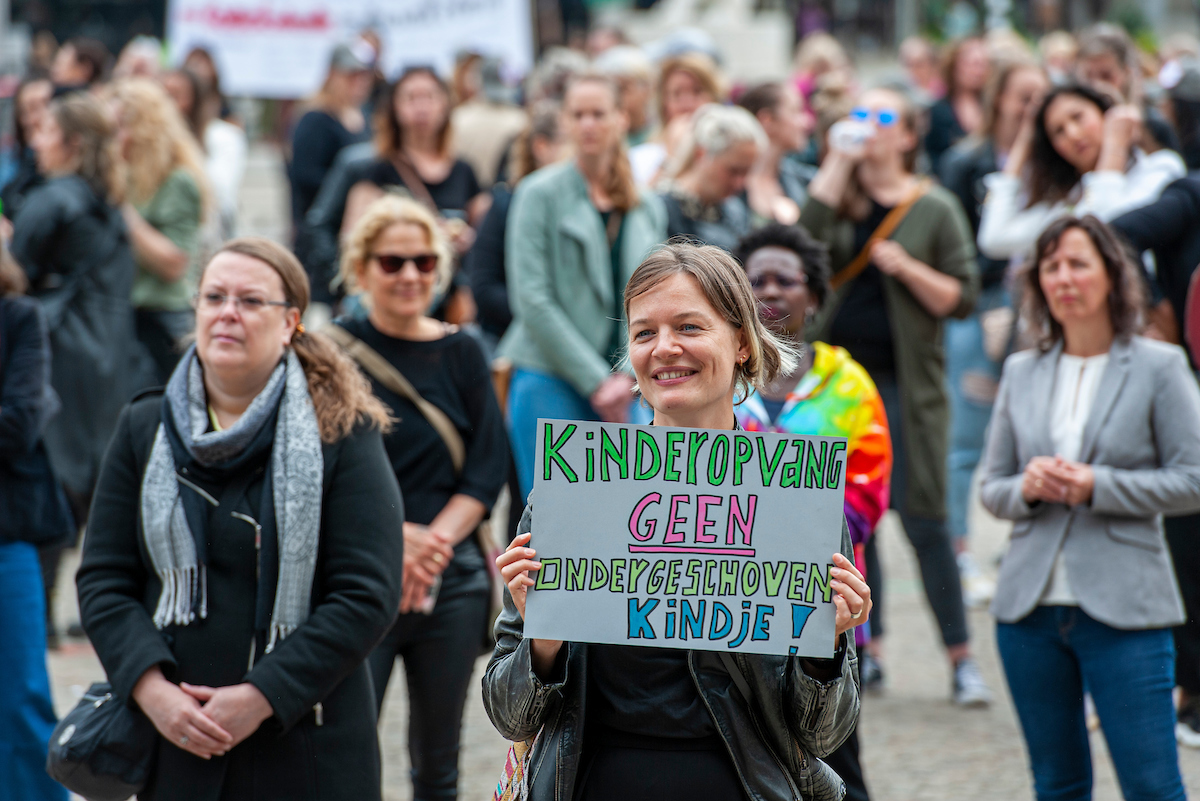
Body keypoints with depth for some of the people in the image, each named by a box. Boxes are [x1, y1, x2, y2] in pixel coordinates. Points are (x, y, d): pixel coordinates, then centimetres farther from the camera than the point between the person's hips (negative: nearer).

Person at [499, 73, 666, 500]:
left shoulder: (648, 208, 14)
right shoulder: (540, 194, -1)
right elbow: (532, 300, -7)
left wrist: (628, 377, -3)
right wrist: (596, 381, -10)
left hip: (624, 391, 4)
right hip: (552, 382, -4)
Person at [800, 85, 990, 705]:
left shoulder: (934, 209, 3)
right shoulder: (840, 199, 9)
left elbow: (962, 297, -1)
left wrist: (905, 267, -14)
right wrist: (838, 163, -11)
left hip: (906, 383, -3)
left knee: (922, 519, -6)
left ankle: (962, 659, 1)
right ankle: (867, 650, 15)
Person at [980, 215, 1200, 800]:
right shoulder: (1021, 373, 11)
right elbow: (991, 488, 14)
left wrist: (1098, 487, -15)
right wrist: (1026, 488, -9)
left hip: (1124, 607, -4)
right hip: (1030, 607, 4)